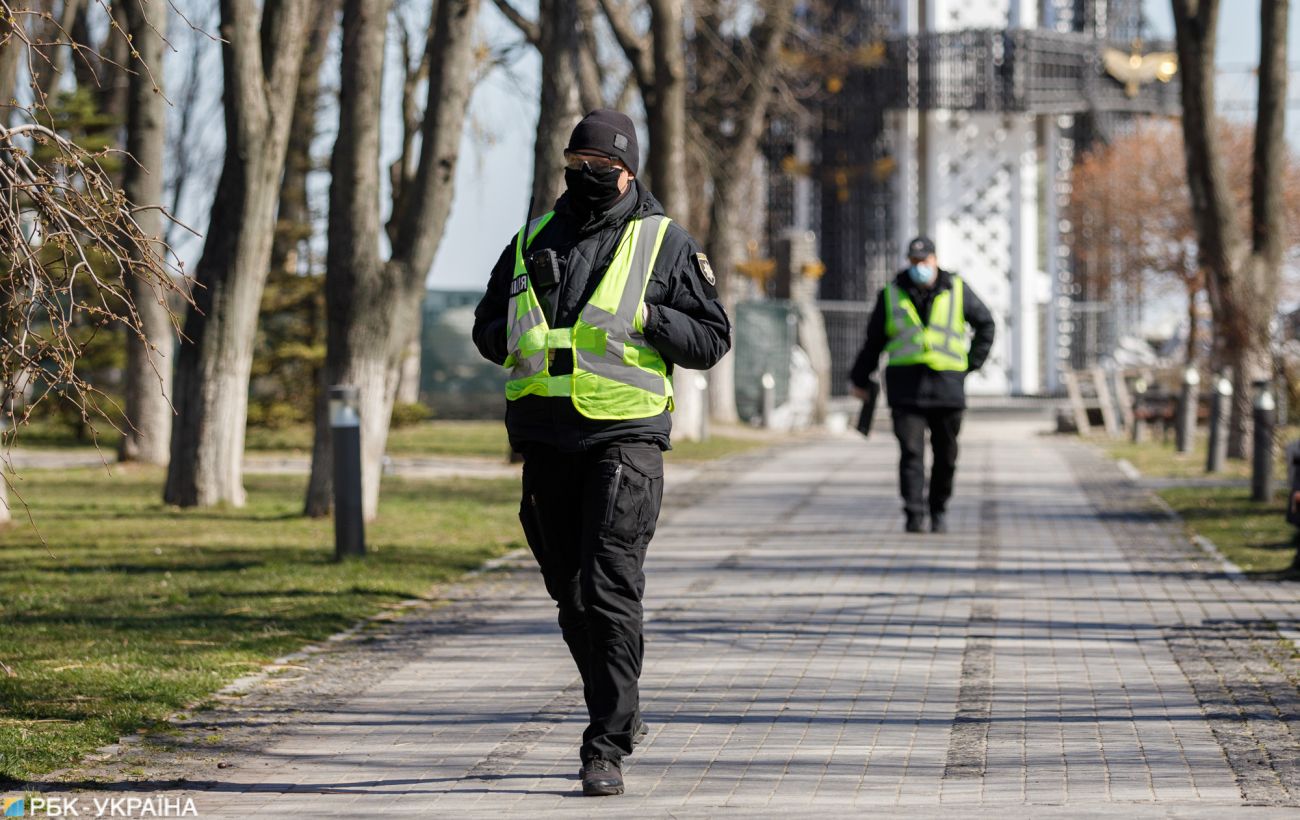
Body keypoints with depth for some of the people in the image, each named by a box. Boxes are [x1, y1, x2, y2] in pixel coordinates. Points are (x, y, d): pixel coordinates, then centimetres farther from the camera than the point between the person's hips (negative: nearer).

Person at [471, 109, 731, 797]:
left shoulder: (664, 243, 2)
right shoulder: (534, 241, 14)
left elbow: (711, 338, 1)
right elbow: (487, 325, 21)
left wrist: (644, 319, -15)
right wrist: (515, 338, -2)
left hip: (624, 438, -5)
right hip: (546, 441, 5)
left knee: (609, 591, -14)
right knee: (572, 597, 12)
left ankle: (606, 747, -13)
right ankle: (621, 714, 30)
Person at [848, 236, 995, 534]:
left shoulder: (957, 291, 7)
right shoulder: (892, 294, 8)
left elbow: (985, 324, 19)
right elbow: (873, 339, 16)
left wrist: (973, 363, 11)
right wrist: (861, 379, 19)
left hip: (947, 383, 1)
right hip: (906, 384, -1)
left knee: (946, 454, 5)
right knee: (911, 451, -11)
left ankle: (938, 510, 22)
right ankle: (914, 514, -13)